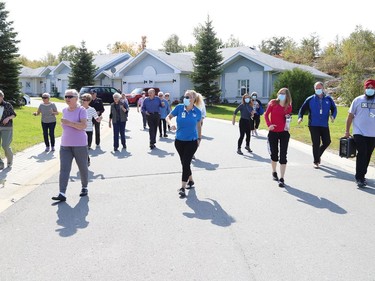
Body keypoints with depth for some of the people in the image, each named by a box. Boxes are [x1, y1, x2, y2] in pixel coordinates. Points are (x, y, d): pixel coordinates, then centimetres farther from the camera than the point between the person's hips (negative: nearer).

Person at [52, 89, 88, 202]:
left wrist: (68, 123, -26)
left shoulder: (81, 110, -10)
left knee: (83, 168, 10)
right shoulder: (64, 110, 10)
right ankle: (62, 194, -9)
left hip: (80, 145, -5)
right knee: (64, 169, -5)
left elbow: (84, 126, -23)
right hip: (65, 145, 5)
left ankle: (84, 187, 32)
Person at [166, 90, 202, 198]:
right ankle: (190, 181, 36)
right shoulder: (179, 107, -8)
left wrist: (199, 138, 11)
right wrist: (171, 124, -18)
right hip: (179, 140, 3)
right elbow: (168, 117, 3)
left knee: (186, 163, -9)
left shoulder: (197, 111, -7)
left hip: (192, 141, -2)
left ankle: (183, 188, -3)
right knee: (184, 163, 13)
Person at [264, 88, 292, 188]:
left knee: (283, 156, -4)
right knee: (274, 154, 12)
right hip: (273, 132, 0)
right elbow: (266, 114, -1)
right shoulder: (273, 103, -4)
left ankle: (281, 179, 1)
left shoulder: (288, 107, 0)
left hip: (284, 133, 0)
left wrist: (288, 120, -10)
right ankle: (274, 173, 39)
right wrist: (269, 125, -14)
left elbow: (287, 118, 11)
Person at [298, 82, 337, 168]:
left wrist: (333, 116, -8)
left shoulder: (328, 99, 6)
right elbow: (302, 109, 2)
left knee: (327, 142, 4)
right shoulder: (310, 99, 1)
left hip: (324, 125, 3)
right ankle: (316, 162, 10)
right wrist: (300, 117, -16)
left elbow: (334, 109, 12)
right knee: (316, 143, -3)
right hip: (313, 125, -3)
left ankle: (318, 155, 32)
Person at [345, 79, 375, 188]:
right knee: (362, 155, -9)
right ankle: (359, 178, -5)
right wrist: (347, 131, 2)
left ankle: (361, 176, 24)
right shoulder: (358, 100, 1)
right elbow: (350, 116, 4)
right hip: (359, 133, -3)